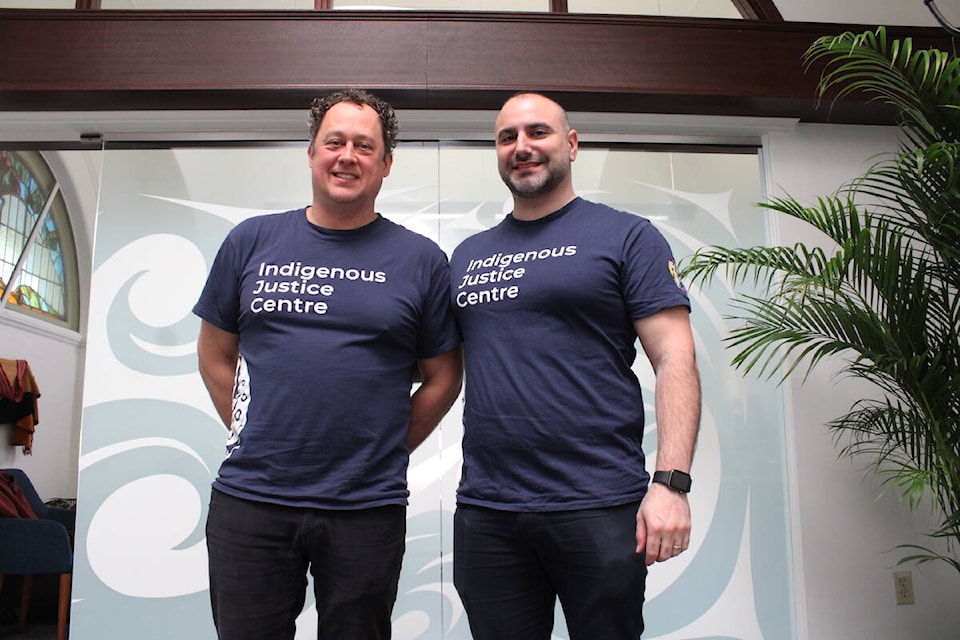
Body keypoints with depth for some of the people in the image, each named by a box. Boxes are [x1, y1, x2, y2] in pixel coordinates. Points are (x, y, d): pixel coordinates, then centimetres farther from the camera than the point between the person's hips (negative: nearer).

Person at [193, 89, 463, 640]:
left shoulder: (422, 259, 0)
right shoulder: (252, 241, 5)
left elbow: (443, 377, 5)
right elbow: (215, 354, 12)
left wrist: (386, 452, 1)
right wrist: (250, 433, 6)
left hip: (368, 511, -1)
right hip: (249, 499, 2)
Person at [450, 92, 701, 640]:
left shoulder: (627, 237, 0)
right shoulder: (469, 255, 14)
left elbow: (675, 360, -7)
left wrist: (672, 482, -16)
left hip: (597, 509, -4)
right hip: (485, 512, 4)